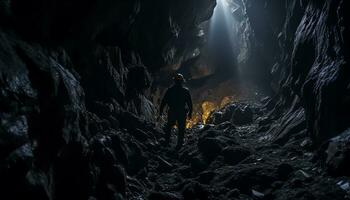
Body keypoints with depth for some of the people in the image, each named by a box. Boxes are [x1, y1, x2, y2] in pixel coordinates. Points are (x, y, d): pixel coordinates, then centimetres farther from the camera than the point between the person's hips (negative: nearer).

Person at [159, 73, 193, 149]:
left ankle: (167, 141, 24)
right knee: (181, 129, 8)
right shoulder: (186, 91, -4)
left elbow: (164, 101, -1)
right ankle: (179, 145, 10)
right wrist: (190, 113, 7)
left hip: (172, 112, 1)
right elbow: (190, 103, -1)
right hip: (182, 113, -1)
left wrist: (161, 111, 7)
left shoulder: (170, 90, -3)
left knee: (169, 126, 21)